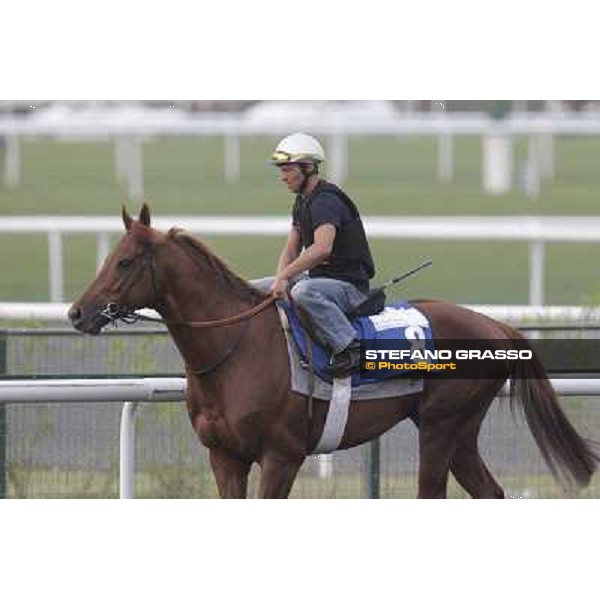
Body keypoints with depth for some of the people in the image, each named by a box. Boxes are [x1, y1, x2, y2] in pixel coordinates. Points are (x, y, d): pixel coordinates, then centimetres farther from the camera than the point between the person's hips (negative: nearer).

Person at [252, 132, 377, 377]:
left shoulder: (326, 201, -19)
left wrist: (284, 277, -31)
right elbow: (291, 249, 15)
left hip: (349, 286, -10)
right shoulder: (303, 201, 13)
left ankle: (349, 348, -34)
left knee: (303, 291, -42)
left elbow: (322, 249, -34)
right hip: (316, 278, 10)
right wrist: (280, 281, -4)